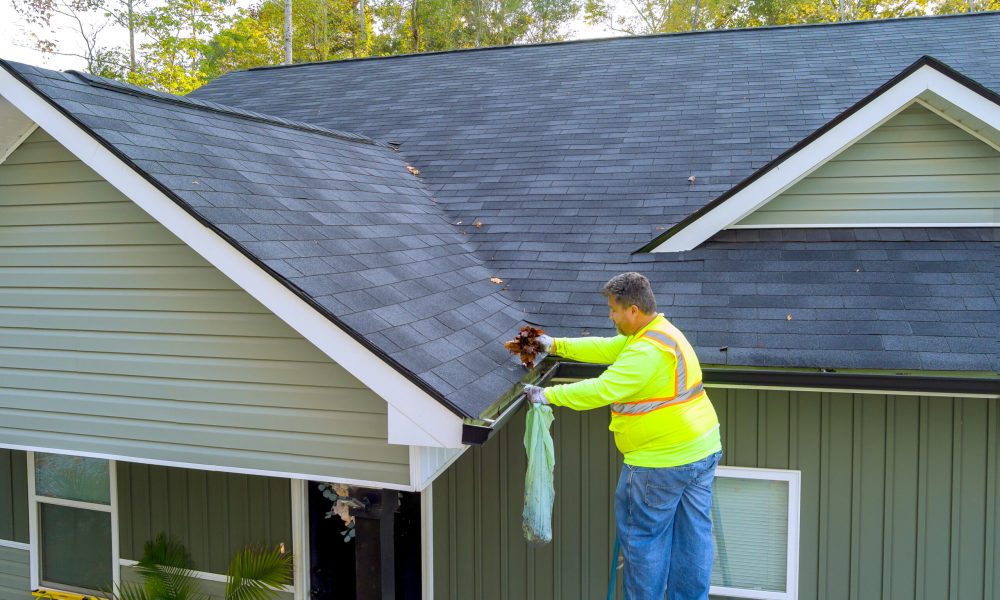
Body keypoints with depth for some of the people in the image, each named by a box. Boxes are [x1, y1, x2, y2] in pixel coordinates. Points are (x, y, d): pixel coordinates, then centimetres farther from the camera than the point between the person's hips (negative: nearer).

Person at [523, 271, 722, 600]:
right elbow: (604, 348, 15)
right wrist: (556, 345, 15)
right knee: (693, 535, 15)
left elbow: (602, 390, -28)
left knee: (642, 536, 6)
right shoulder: (659, 331, 10)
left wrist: (549, 395, -21)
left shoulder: (647, 351, -24)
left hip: (664, 460, -10)